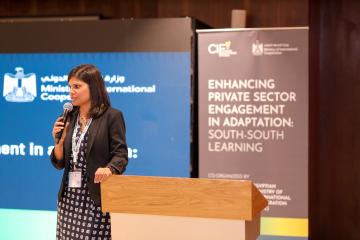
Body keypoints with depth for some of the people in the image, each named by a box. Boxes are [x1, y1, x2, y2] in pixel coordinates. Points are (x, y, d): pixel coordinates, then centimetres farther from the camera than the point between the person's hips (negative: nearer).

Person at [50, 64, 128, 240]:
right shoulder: (69, 117, 12)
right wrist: (59, 141, -4)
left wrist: (109, 168, -28)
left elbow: (121, 154, -9)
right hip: (69, 198, 5)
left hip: (97, 197, -5)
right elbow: (60, 163, 13)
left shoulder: (112, 116, -4)